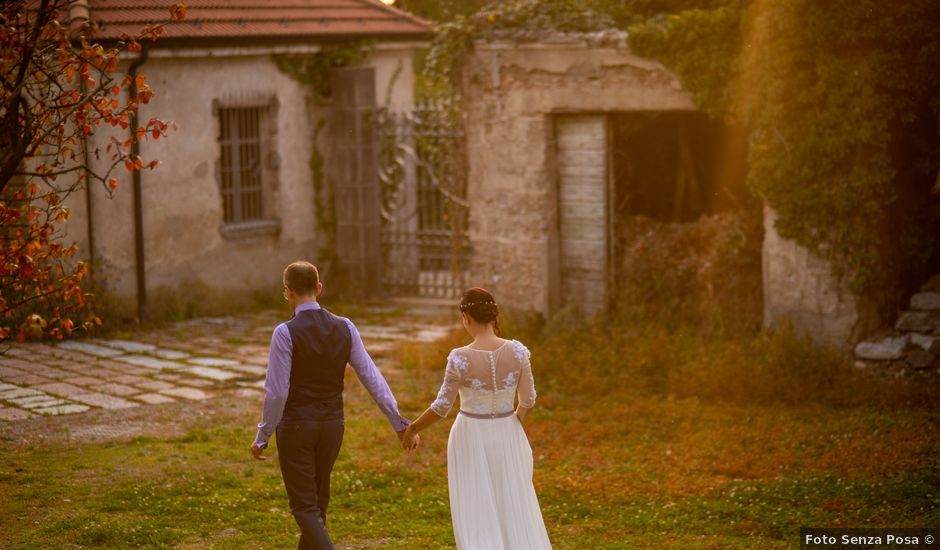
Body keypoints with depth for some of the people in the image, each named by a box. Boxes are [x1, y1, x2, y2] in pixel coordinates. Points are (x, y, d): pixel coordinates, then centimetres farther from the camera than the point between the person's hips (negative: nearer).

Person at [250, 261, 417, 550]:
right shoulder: (344, 327, -3)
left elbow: (277, 392, -17)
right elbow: (372, 377, -3)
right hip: (333, 425, 5)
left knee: (305, 507, 1)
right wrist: (399, 423, 2)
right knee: (318, 499, 22)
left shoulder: (285, 333, -18)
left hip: (296, 426, -5)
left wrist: (262, 437, -5)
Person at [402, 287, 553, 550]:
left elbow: (441, 407, -13)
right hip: (507, 437, 3)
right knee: (514, 509, 19)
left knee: (476, 516, 8)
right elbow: (528, 399, -2)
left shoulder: (460, 358, -20)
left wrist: (412, 429, 3)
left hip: (471, 439, -3)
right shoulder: (517, 351, -11)